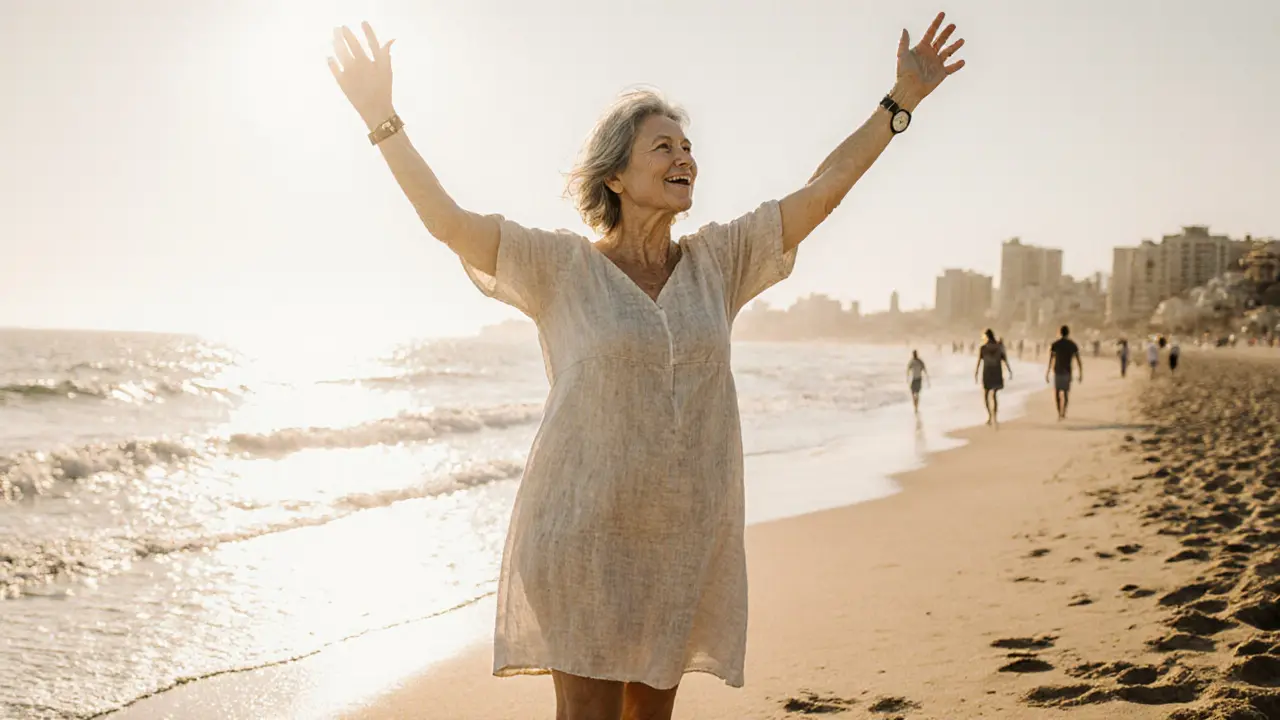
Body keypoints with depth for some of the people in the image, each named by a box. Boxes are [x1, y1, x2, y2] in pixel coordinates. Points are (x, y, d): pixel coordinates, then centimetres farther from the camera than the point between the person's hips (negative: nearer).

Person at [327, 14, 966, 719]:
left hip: (687, 535, 4)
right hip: (584, 530, -4)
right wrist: (380, 116, -18)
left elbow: (823, 190, 9)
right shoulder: (562, 266, -3)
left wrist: (901, 100, 9)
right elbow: (448, 221, -11)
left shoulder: (717, 260, 8)